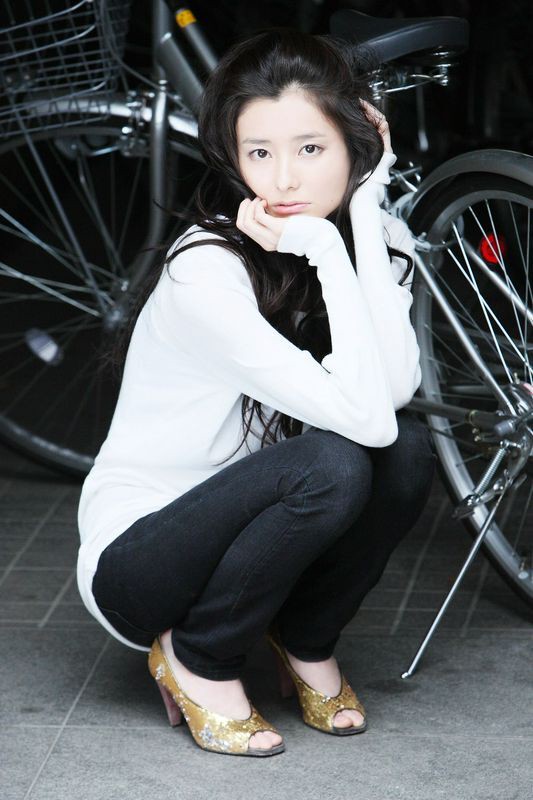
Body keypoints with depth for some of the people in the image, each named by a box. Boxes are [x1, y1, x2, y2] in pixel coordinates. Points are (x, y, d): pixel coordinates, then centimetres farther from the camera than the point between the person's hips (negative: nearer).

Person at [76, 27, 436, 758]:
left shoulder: (377, 242, -6)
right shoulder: (205, 273, -26)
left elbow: (396, 387, -26)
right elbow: (362, 414, -33)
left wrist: (363, 214, -25)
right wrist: (327, 248, -31)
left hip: (242, 532, 6)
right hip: (133, 563, -6)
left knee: (408, 452, -21)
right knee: (333, 466, -31)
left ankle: (306, 642, 4)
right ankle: (197, 659, -6)